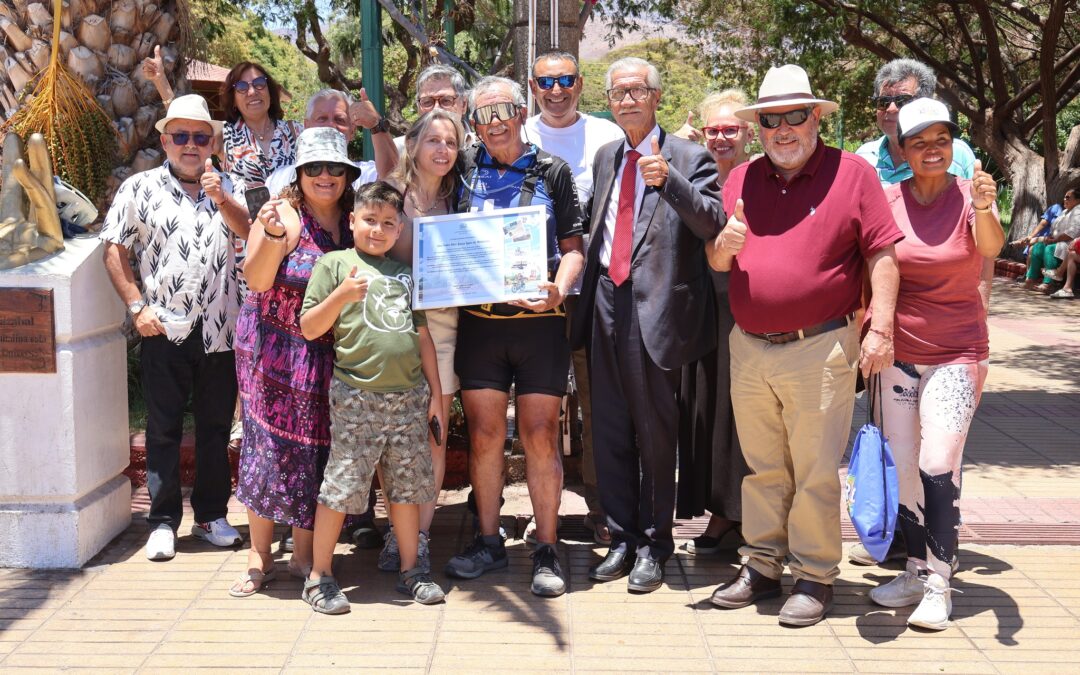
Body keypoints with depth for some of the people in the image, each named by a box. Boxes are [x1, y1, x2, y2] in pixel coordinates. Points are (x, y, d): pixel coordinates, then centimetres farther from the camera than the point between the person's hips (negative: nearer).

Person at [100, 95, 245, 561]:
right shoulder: (140, 189, 3)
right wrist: (137, 306, -6)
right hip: (164, 330, -2)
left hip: (219, 330, 3)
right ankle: (163, 522, 13)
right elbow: (114, 250, 2)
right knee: (163, 430, 3)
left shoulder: (226, 187, 12)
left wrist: (222, 201, -15)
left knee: (216, 427, 9)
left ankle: (212, 515, 21)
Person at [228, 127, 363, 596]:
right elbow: (257, 280, -18)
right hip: (275, 352, -4)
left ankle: (304, 556, 19)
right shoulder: (284, 215, -8)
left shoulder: (353, 221, 6)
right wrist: (272, 235, -34)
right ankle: (259, 557, 11)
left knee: (315, 449, 6)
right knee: (271, 447, -3)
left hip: (328, 357, 4)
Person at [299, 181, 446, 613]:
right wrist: (342, 294, -16)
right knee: (341, 485, -3)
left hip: (409, 395, 5)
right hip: (356, 395, -4)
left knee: (408, 484, 9)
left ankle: (410, 571, 21)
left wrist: (436, 396, 15)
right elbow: (309, 329, -1)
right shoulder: (334, 263, 4)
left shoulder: (405, 274, 17)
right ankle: (320, 576, 10)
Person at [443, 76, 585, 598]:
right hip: (477, 319, 2)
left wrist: (558, 291, -14)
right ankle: (488, 542, 19)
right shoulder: (463, 169, 10)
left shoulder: (552, 172, 5)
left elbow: (572, 246, 3)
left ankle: (546, 550, 10)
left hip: (538, 321, -2)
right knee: (484, 435, 5)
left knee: (540, 436, 0)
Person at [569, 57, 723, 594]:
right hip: (606, 302, 6)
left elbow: (713, 224, -17)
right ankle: (622, 539, 23)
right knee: (609, 428, 11)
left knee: (655, 430, 3)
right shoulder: (605, 157, 16)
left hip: (655, 305, -6)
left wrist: (668, 180, -30)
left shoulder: (688, 158, -3)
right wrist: (586, 285, 15)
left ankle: (653, 546, 16)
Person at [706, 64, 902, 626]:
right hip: (748, 349, 5)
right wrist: (724, 246, -9)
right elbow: (716, 262, 15)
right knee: (762, 469, 15)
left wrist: (881, 328, -13)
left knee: (815, 474, 2)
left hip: (819, 350, -5)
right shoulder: (742, 179, 12)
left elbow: (883, 255, -5)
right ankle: (762, 566, 26)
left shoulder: (851, 173, -2)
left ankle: (814, 576, 15)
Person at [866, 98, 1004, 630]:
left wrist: (985, 210, -48)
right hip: (896, 352, 3)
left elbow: (991, 248, -27)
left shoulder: (969, 195, -6)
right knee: (900, 468, 6)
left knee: (938, 465, -14)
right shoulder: (886, 199, 0)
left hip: (956, 353, -3)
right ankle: (916, 571, 21)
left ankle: (939, 583, -3)